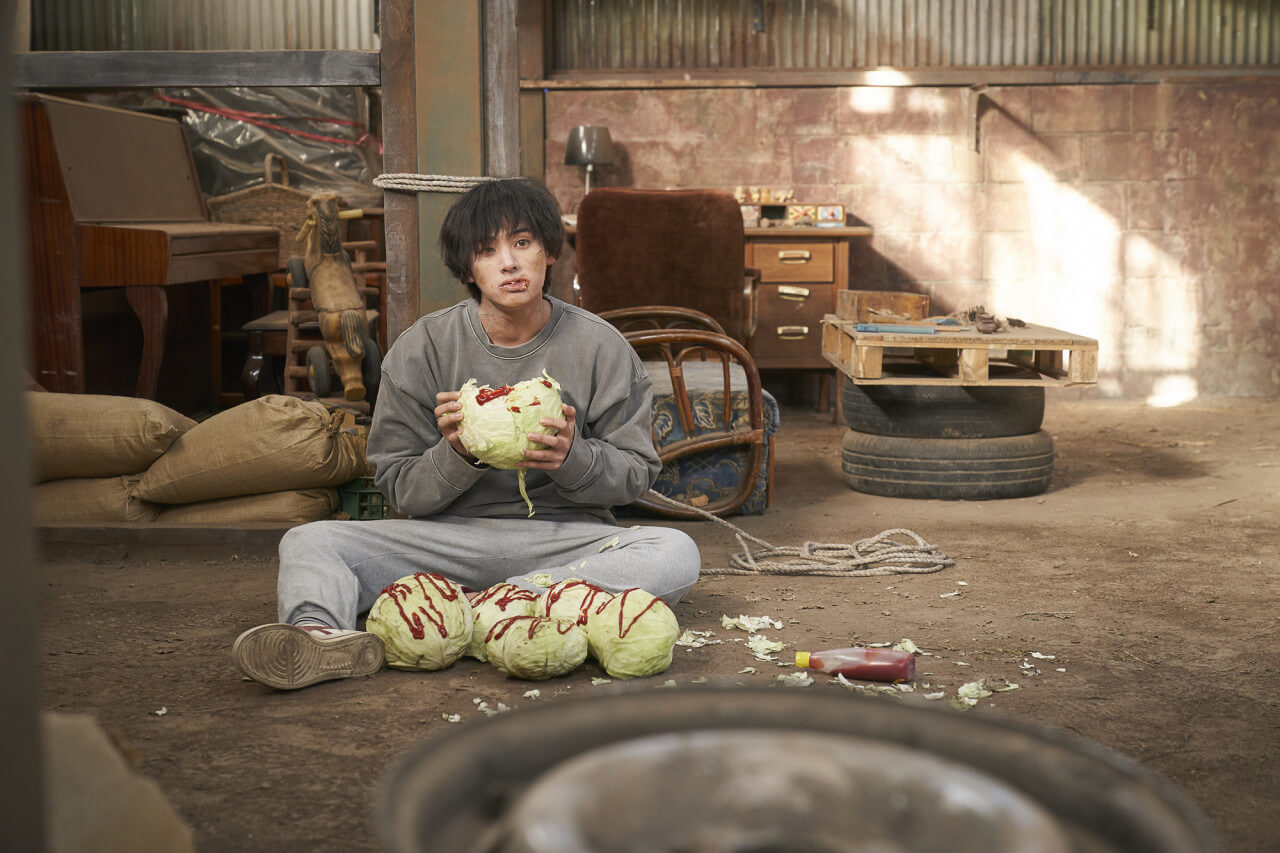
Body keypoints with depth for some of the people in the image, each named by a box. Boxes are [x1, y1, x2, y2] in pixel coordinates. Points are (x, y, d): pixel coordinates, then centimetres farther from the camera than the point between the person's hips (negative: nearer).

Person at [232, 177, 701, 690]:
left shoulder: (600, 348, 0)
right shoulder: (422, 348, -1)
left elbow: (637, 472, 4)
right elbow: (401, 490, 1)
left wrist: (573, 458, -18)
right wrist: (456, 455, -21)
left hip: (563, 536, 0)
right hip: (449, 536, 1)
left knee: (676, 555, -30)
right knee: (308, 542, -18)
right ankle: (321, 633, -53)